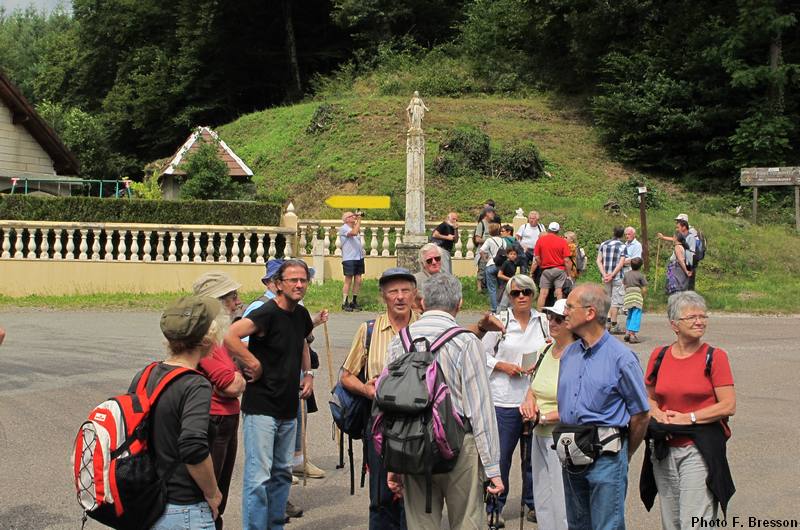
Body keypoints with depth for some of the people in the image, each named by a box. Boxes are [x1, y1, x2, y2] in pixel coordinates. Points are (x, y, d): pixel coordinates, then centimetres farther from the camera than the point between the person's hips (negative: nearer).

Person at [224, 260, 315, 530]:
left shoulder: (301, 314, 9)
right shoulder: (267, 313, -16)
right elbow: (230, 337, -29)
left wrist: (308, 372, 17)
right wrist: (253, 363, -20)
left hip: (288, 408, 8)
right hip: (260, 407, -8)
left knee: (282, 472, 16)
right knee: (258, 477, -7)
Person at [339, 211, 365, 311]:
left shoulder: (355, 227, 18)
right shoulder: (343, 228, -9)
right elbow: (354, 233, -24)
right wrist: (359, 220, -16)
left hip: (359, 257, 7)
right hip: (349, 259, -7)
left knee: (358, 280, 7)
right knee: (348, 281, -3)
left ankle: (354, 301, 17)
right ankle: (345, 303, 4)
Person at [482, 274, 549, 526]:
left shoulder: (543, 322, 7)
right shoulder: (499, 322, -1)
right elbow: (483, 354, 3)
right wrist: (504, 366, -11)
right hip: (505, 400, -3)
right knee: (500, 455, 2)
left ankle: (533, 503, 28)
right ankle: (495, 507, 15)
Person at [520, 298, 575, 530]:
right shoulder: (544, 350, 8)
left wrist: (543, 417, -15)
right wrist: (529, 401, -1)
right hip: (540, 437, 8)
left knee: (562, 505, -1)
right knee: (542, 502, 17)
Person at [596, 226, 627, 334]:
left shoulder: (603, 244, 7)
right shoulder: (622, 246, -6)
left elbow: (599, 261, 1)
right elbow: (621, 263, -14)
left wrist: (604, 274, -5)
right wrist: (612, 275, -14)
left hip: (605, 277, 5)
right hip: (617, 277, -4)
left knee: (607, 299, 18)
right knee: (616, 301, 1)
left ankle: (608, 321, 13)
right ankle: (613, 325, 1)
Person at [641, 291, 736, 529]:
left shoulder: (714, 357, -5)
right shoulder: (659, 356, 5)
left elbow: (729, 406, -9)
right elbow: (649, 397, 16)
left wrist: (688, 418, -12)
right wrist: (659, 416, -4)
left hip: (699, 449, -4)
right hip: (663, 449, 4)